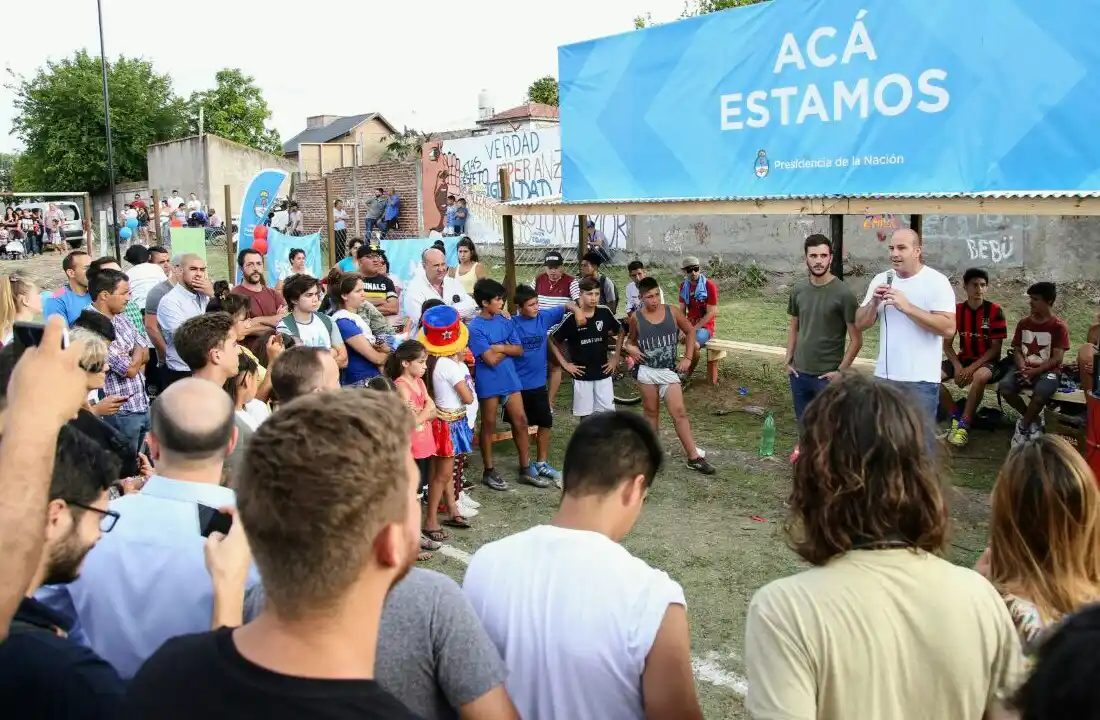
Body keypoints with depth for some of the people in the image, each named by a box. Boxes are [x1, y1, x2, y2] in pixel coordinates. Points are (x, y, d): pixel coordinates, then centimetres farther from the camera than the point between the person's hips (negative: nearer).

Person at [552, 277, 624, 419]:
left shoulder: (605, 312, -4)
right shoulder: (571, 318, -12)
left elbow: (620, 332, 12)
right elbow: (552, 341, -3)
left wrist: (616, 358, 7)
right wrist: (565, 364, -5)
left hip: (603, 373, 2)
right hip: (582, 375, -2)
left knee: (607, 413, 5)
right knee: (585, 415, 6)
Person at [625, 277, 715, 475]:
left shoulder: (672, 311, -4)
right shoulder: (636, 318, -5)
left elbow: (690, 332, 7)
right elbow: (632, 341, 11)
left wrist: (688, 358, 0)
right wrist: (631, 349, -12)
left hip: (669, 371, 0)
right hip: (647, 371, 0)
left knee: (679, 413, -2)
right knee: (651, 412, 11)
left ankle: (694, 457, 2)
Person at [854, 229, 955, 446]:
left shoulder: (937, 282, -8)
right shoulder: (880, 280, 7)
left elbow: (948, 328, -17)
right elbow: (860, 324, 8)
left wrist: (907, 307, -22)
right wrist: (874, 302, -11)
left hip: (921, 379, -4)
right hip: (884, 376, 5)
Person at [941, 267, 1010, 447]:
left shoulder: (995, 311, -9)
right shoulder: (956, 310, 0)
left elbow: (995, 348, -11)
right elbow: (947, 345, 2)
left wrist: (972, 367, -22)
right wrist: (957, 366, -16)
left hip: (987, 360, -4)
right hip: (963, 359, 4)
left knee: (980, 376, -41)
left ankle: (964, 424, -27)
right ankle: (956, 415, -8)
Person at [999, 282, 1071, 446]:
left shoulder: (1059, 326, -6)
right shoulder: (1023, 323, 8)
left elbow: (1057, 359, -10)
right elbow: (1017, 351, 7)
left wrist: (1034, 372, -19)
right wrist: (1023, 369, -13)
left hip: (1048, 371, -4)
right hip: (1026, 369, 4)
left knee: (1041, 393, -38)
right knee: (1004, 387, -26)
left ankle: (1023, 425, -10)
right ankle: (1032, 420, -2)